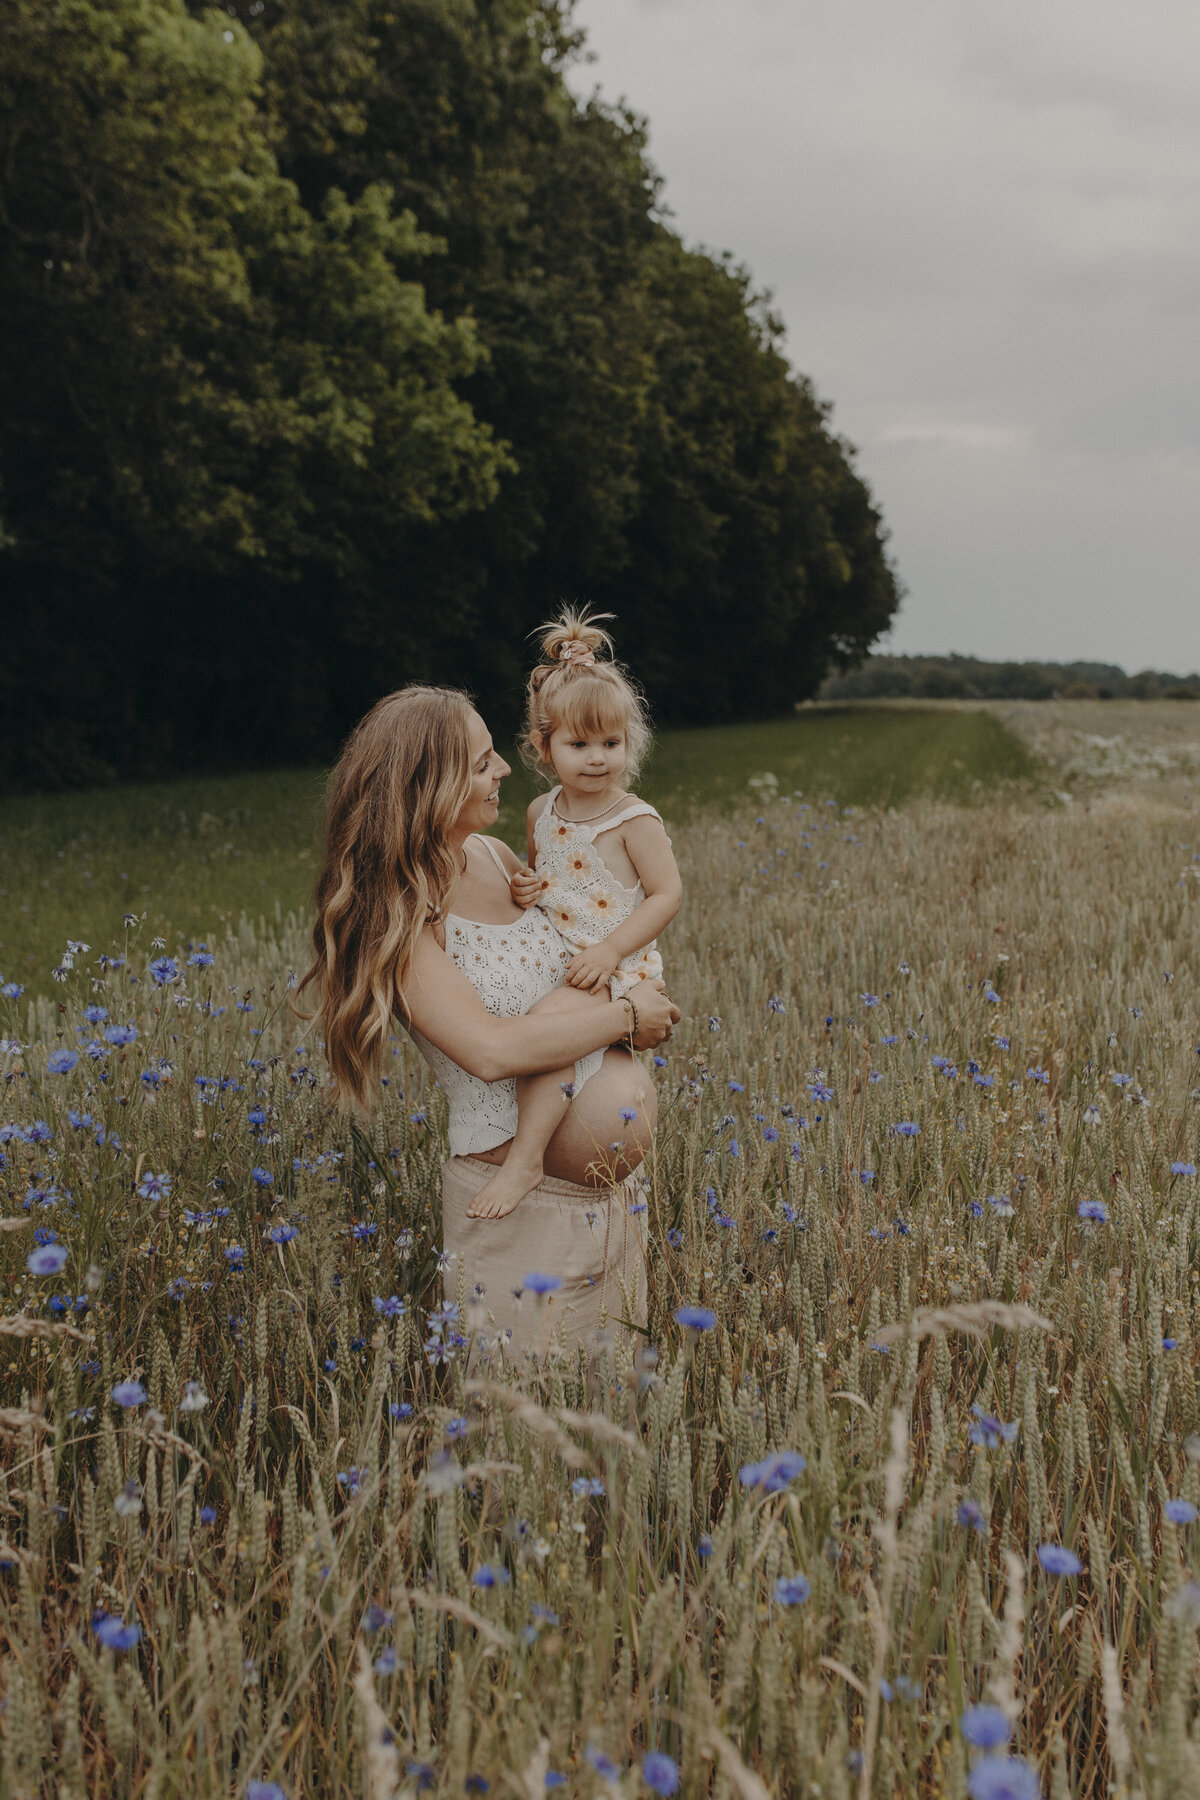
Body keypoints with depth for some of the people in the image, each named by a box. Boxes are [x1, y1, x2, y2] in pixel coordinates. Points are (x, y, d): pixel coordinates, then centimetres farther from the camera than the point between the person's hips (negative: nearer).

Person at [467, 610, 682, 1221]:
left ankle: (525, 1156, -25)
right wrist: (525, 885, -2)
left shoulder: (634, 820, -13)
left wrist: (609, 951, -22)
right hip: (552, 962, 8)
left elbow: (667, 894, -14)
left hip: (617, 969, -8)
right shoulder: (540, 814, 6)